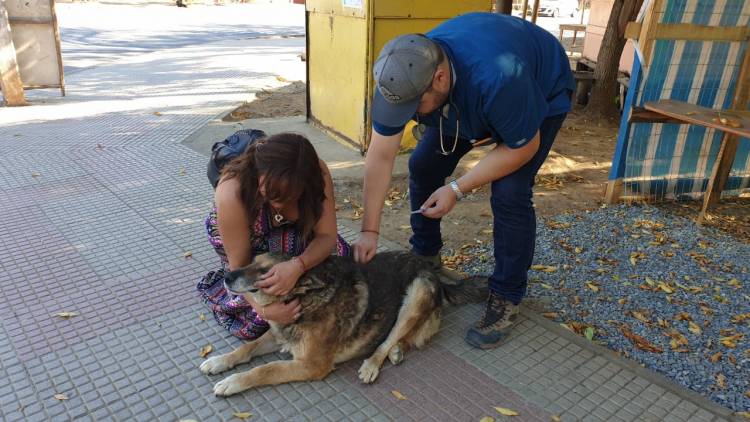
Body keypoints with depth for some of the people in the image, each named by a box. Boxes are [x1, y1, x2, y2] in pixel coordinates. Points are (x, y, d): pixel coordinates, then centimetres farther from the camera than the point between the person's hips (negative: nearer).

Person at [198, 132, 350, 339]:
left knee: (338, 252, -22)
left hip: (287, 233, 4)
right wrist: (263, 309, -44)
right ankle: (214, 285, 7)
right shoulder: (231, 193, -38)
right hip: (234, 236, -3)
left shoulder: (316, 173, -31)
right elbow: (240, 263, -29)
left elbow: (327, 235, -29)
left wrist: (297, 266, -49)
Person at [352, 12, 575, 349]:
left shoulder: (497, 76, -45)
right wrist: (369, 230, -21)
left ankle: (506, 298, -1)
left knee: (509, 193, -20)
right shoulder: (405, 75, -28)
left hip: (540, 93, -5)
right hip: (464, 100, 5)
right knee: (423, 165, -3)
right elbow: (380, 156, -22)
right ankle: (424, 255, 20)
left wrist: (457, 189, -27)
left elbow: (523, 147, -28)